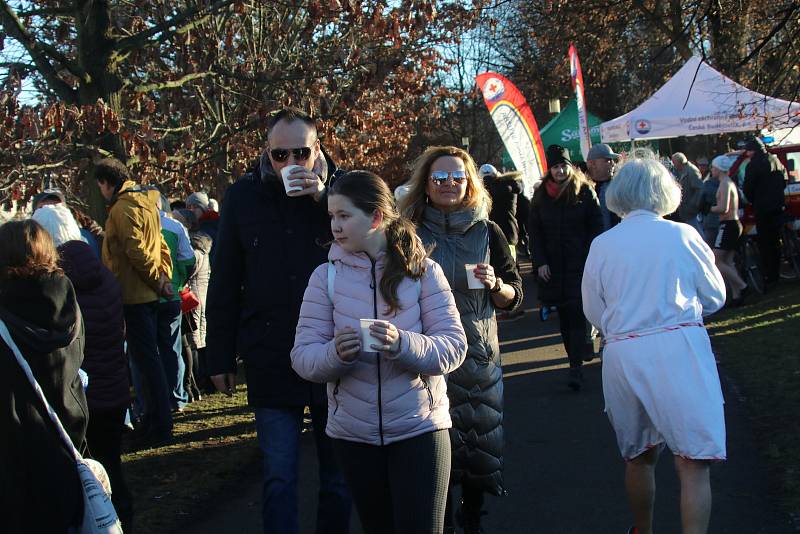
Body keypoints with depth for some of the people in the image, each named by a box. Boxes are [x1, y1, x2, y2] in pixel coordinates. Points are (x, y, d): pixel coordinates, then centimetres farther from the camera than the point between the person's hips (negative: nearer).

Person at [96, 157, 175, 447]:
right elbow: (161, 245, 16)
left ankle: (160, 427, -3)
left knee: (146, 360, -6)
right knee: (148, 357, 16)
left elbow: (137, 251, -21)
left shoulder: (123, 208, -16)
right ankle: (155, 420, 24)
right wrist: (163, 278, 8)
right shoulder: (144, 202, 15)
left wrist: (158, 281, -12)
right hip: (148, 295, 10)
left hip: (134, 295, -10)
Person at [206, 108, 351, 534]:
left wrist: (325, 197, -19)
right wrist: (220, 357, 6)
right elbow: (223, 285, 6)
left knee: (338, 477, 12)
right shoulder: (243, 196, 2)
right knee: (278, 478, 2)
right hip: (271, 361, 0)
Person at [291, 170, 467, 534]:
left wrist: (403, 345, -28)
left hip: (419, 427, -2)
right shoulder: (326, 276, -2)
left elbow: (454, 347, -10)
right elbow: (302, 356, -5)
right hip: (353, 434, 2)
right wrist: (336, 354, -27)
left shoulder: (423, 271, -5)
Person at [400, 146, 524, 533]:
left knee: (478, 441, 7)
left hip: (478, 355, 1)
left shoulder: (487, 232, 1)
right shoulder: (412, 235, -2)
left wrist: (495, 285, -16)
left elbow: (513, 298, 4)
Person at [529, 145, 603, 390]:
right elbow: (535, 231, 8)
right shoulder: (541, 195, 8)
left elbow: (596, 227, 0)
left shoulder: (584, 191, 0)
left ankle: (576, 367, -12)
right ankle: (580, 353, 17)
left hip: (581, 264, -3)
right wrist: (540, 261, -1)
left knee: (578, 313, -10)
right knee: (564, 315, 6)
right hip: (553, 266, 4)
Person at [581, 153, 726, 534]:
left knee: (638, 456, 19)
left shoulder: (602, 245, 2)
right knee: (693, 462, -2)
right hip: (680, 347, -2)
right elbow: (715, 298, 9)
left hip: (623, 355, 3)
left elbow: (595, 313, 10)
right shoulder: (683, 235, -1)